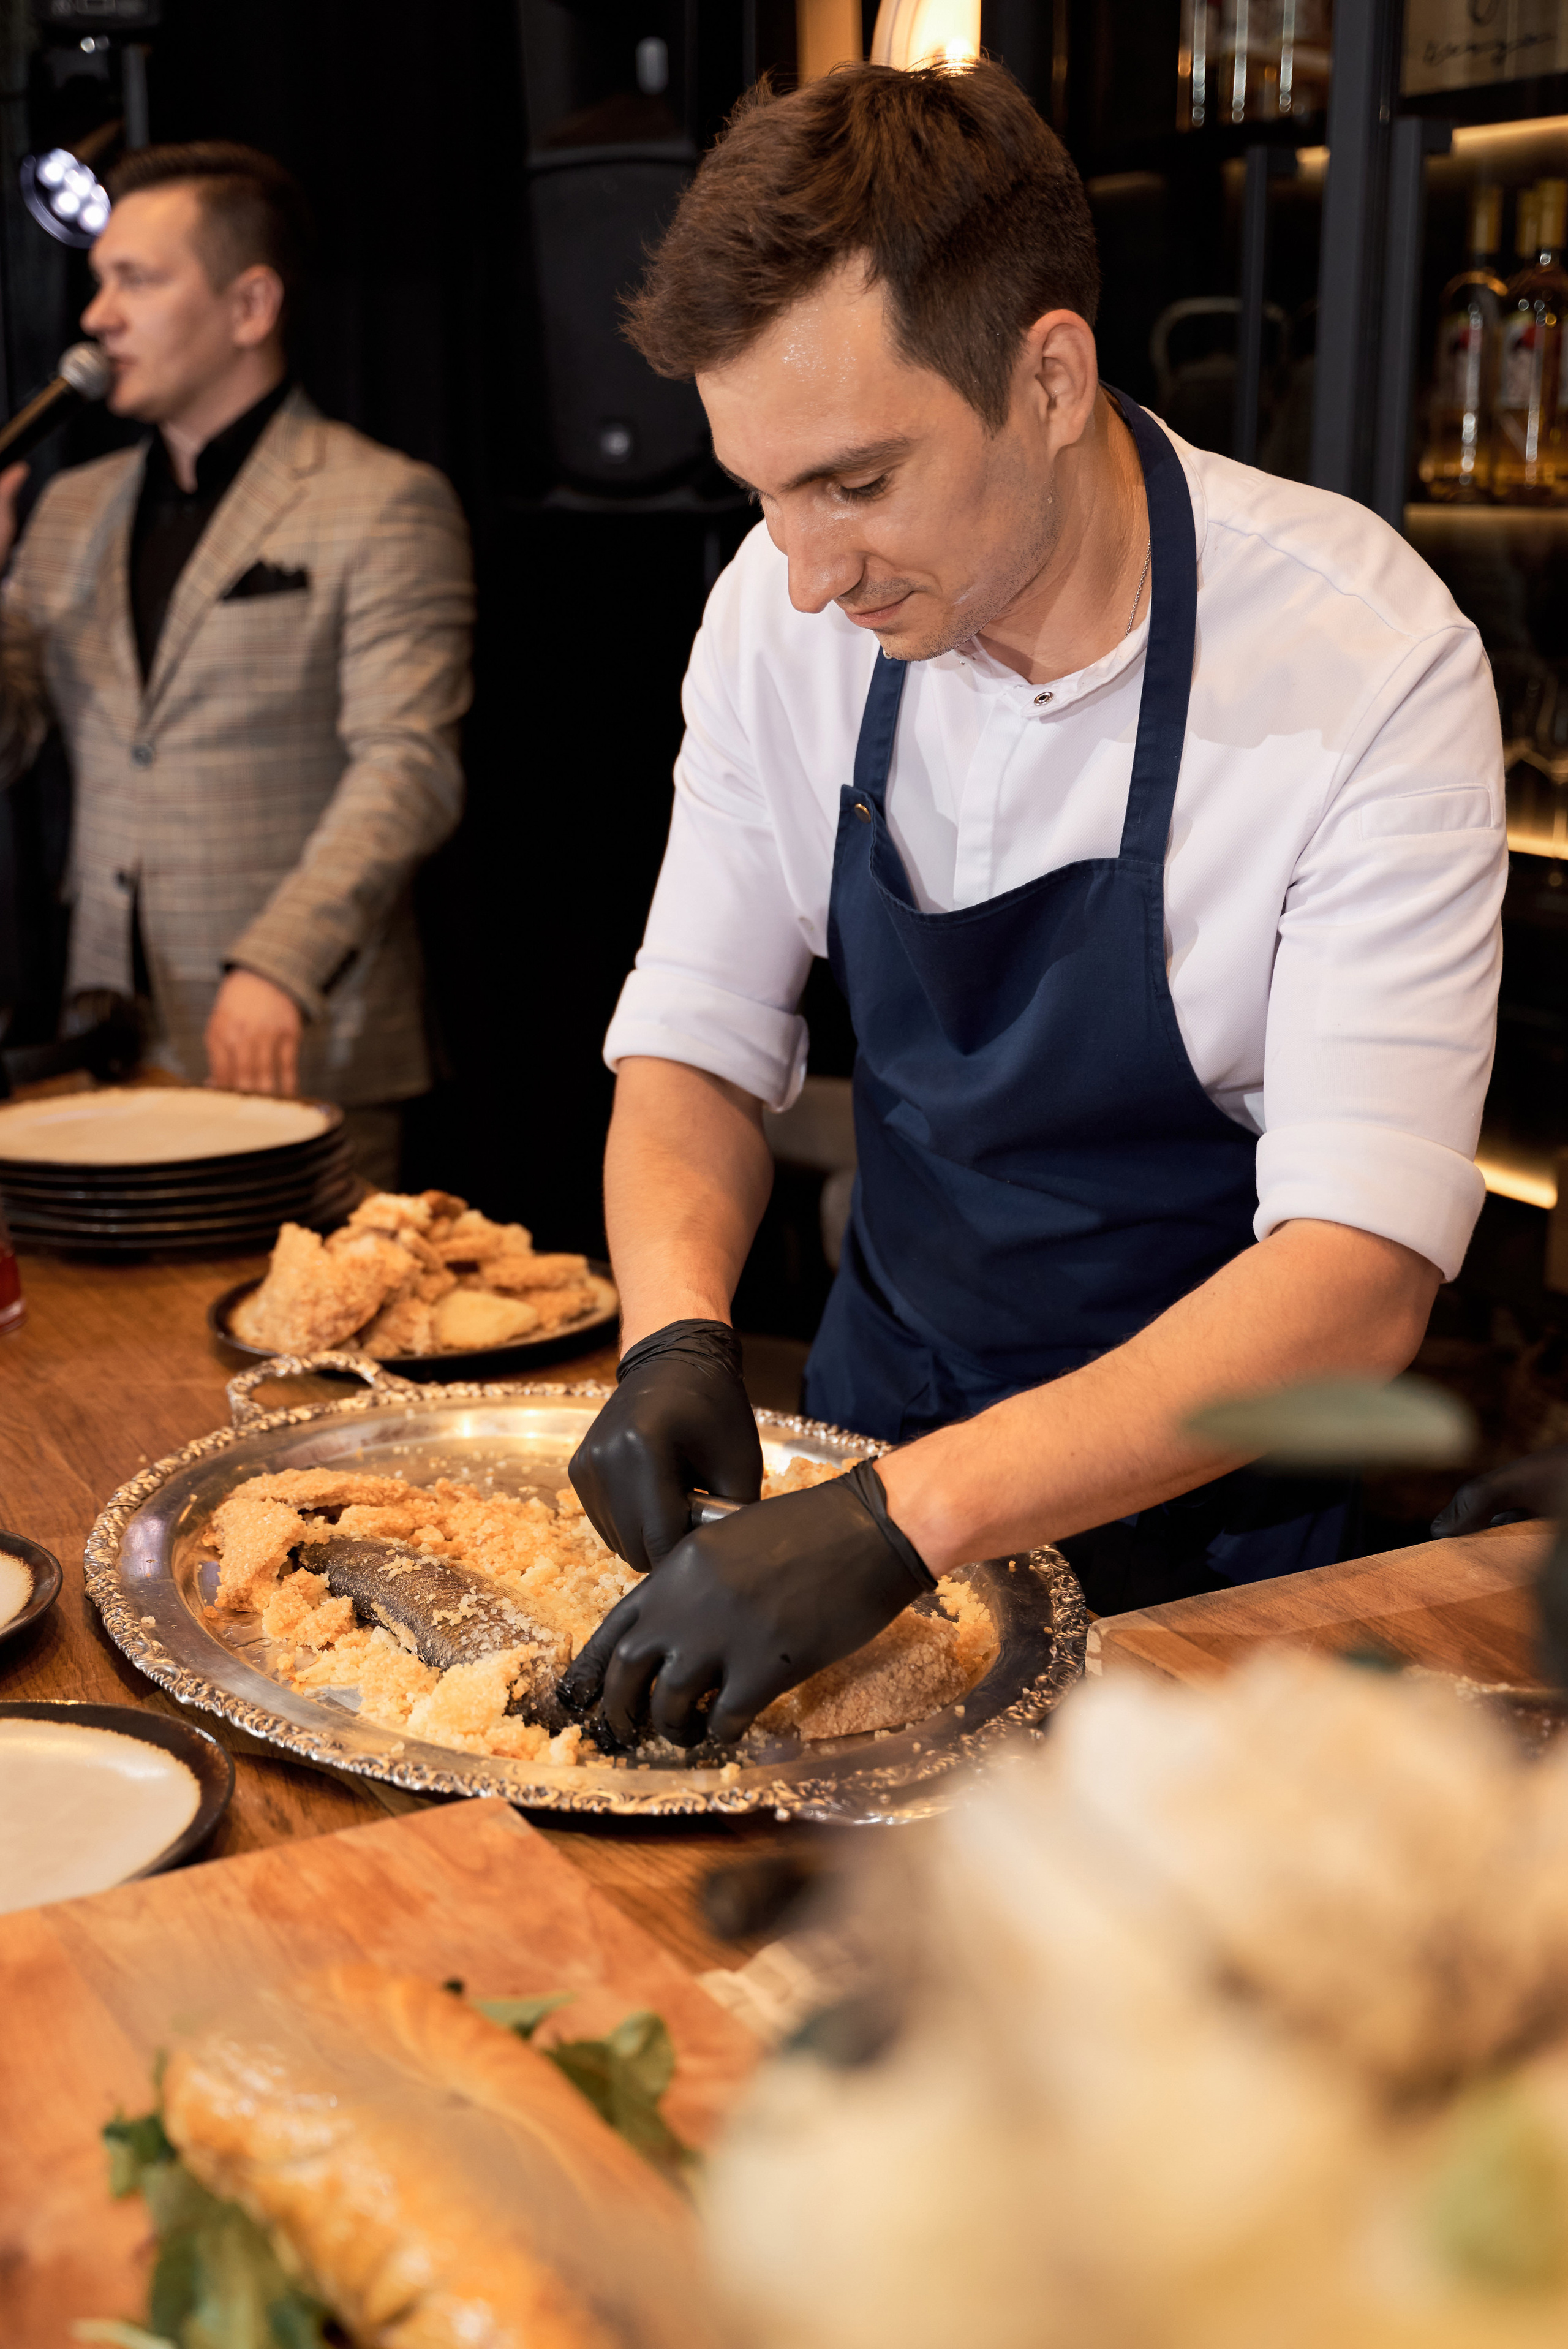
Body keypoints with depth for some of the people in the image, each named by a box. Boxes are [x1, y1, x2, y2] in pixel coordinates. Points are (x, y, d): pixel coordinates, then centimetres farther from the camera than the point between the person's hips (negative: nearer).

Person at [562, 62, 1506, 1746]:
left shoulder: (1372, 670, -23)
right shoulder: (788, 608, -9)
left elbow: (1357, 1284, -28)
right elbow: (697, 1039, -2)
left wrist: (905, 1516, -38)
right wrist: (676, 1337, -22)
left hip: (1194, 1498, -3)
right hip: (881, 1419, 3)